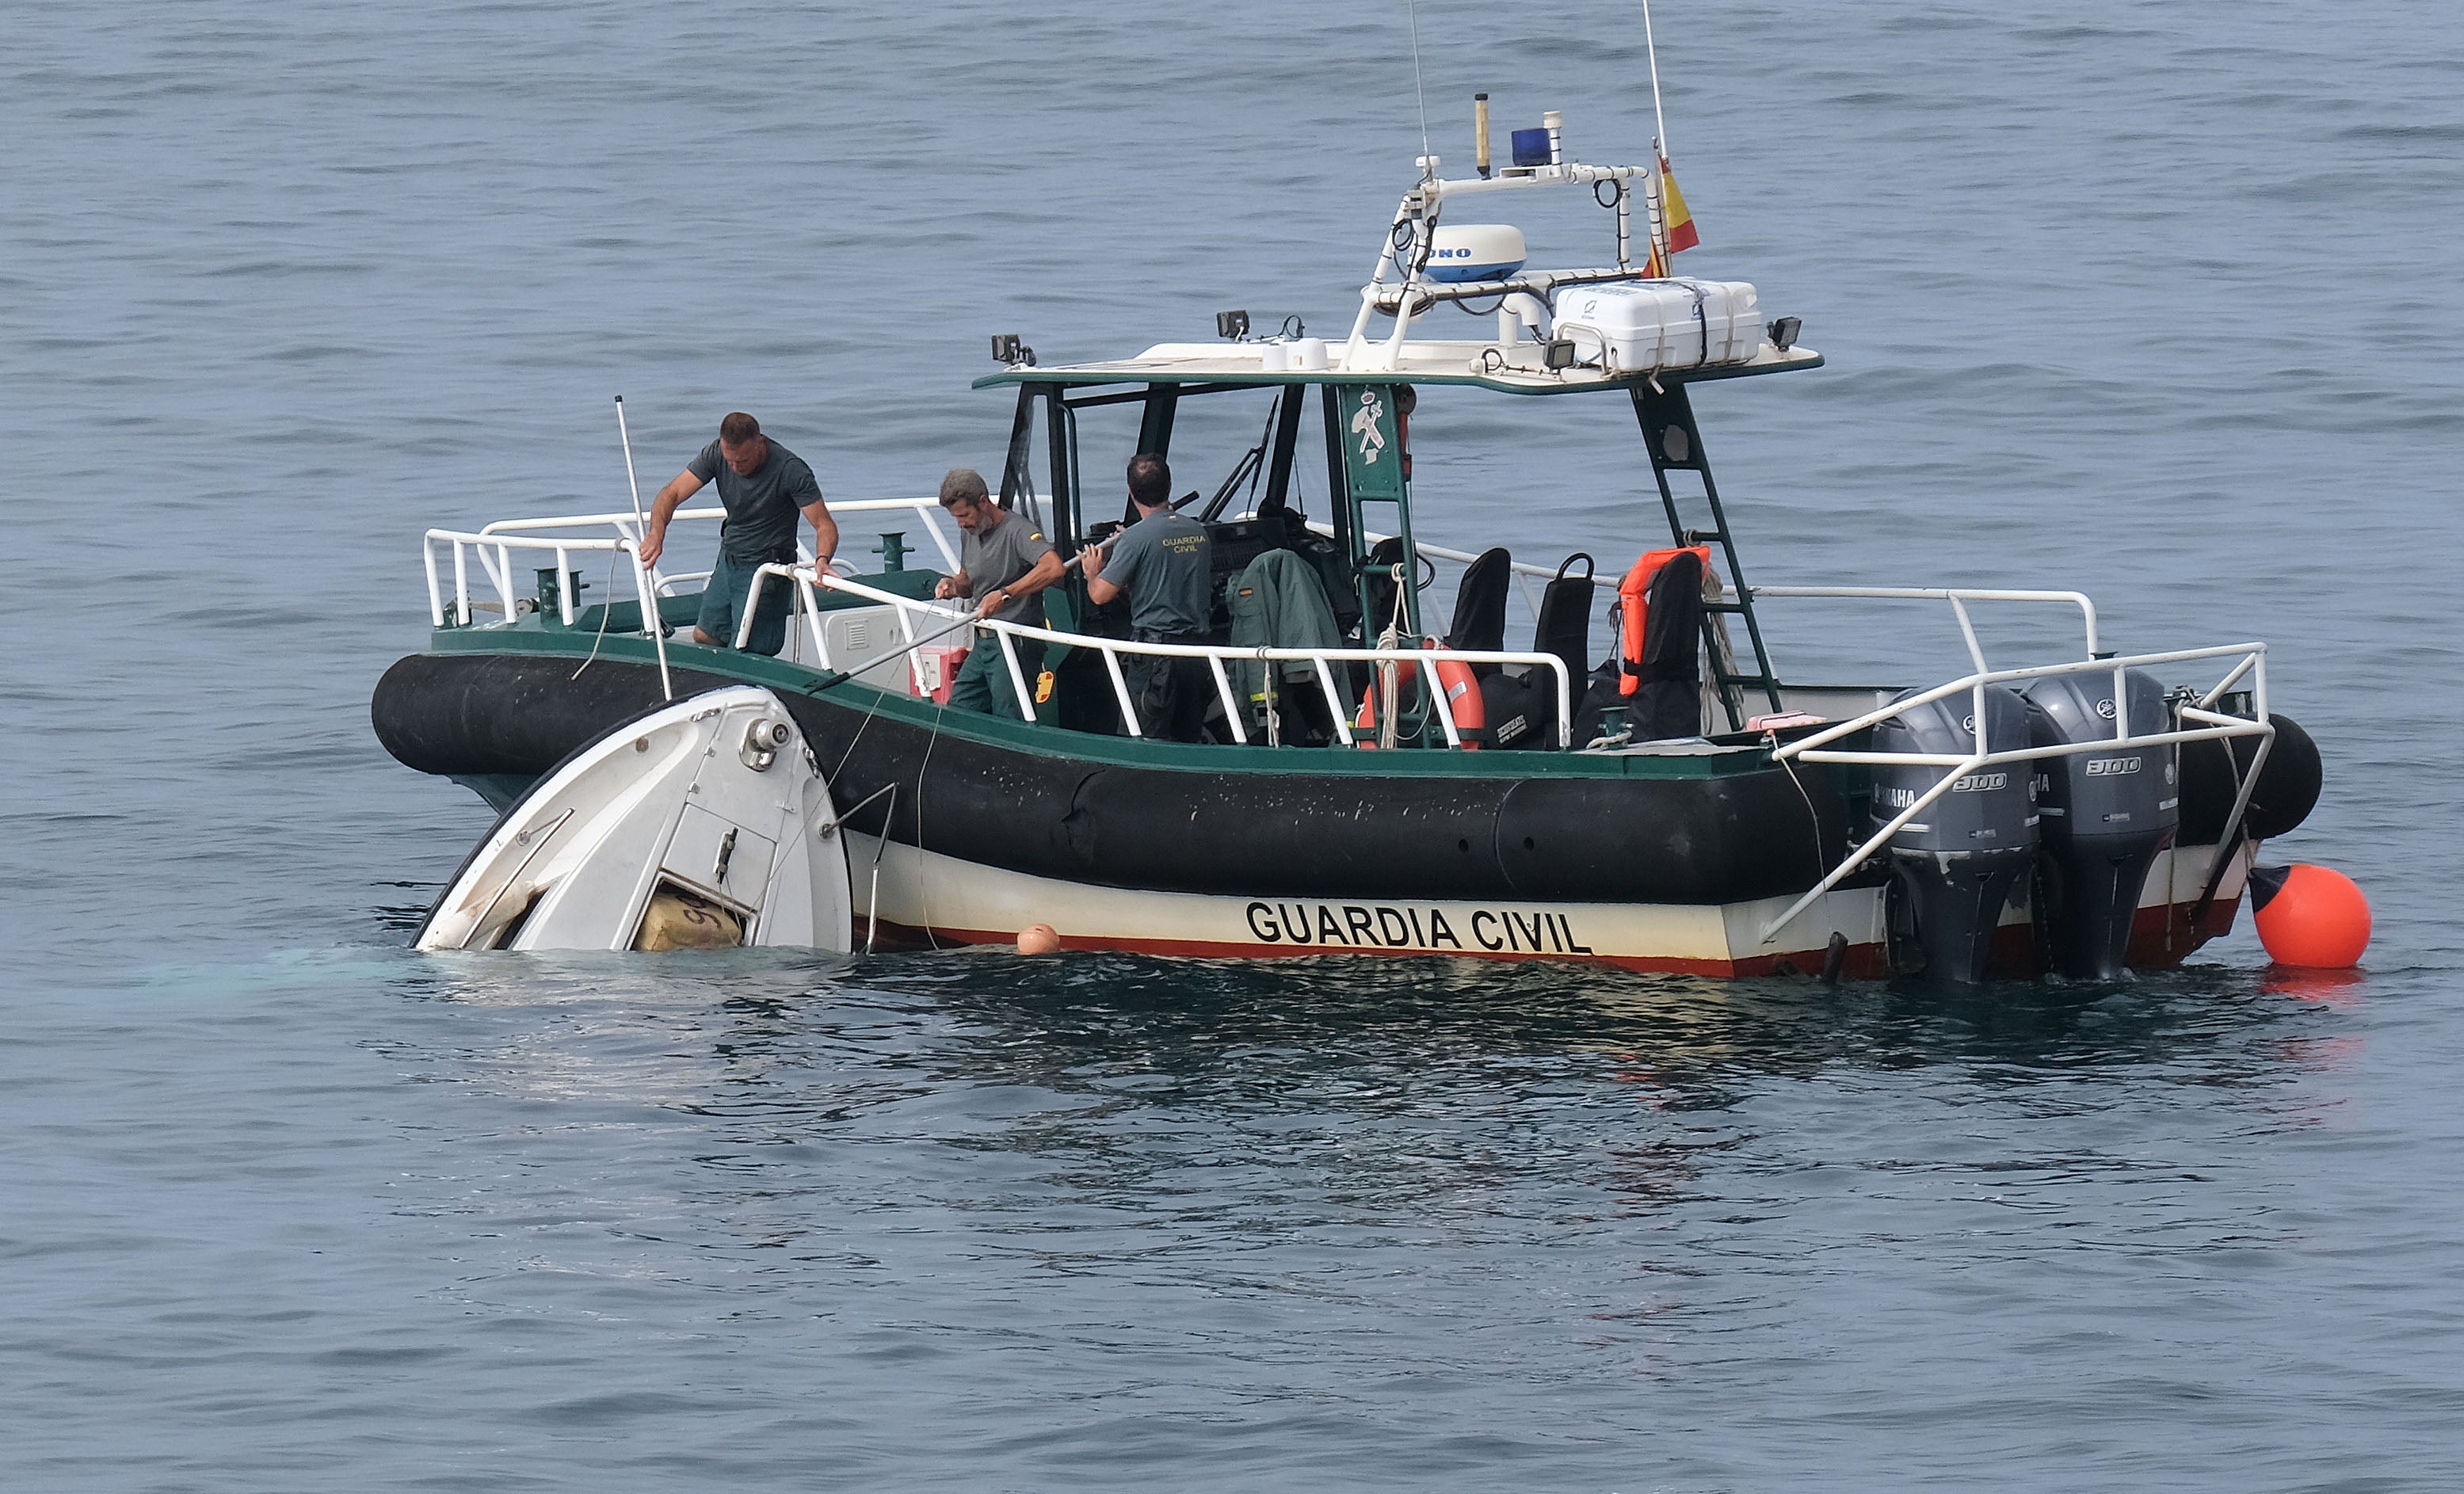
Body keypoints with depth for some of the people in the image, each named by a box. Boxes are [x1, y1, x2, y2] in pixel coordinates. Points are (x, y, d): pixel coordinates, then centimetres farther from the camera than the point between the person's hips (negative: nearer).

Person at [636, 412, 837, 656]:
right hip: (728, 560, 6)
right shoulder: (716, 454, -9)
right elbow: (672, 493, -11)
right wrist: (657, 534, -32)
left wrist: (822, 561, -43)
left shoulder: (791, 470, -22)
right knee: (703, 637, 16)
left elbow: (825, 526, -21)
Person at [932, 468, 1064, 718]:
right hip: (984, 643, 9)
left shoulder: (1018, 530, -15)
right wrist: (953, 585, 3)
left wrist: (1005, 594, -37)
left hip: (1016, 644, -9)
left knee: (1009, 723, -9)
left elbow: (1053, 568, -33)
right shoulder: (969, 533, 13)